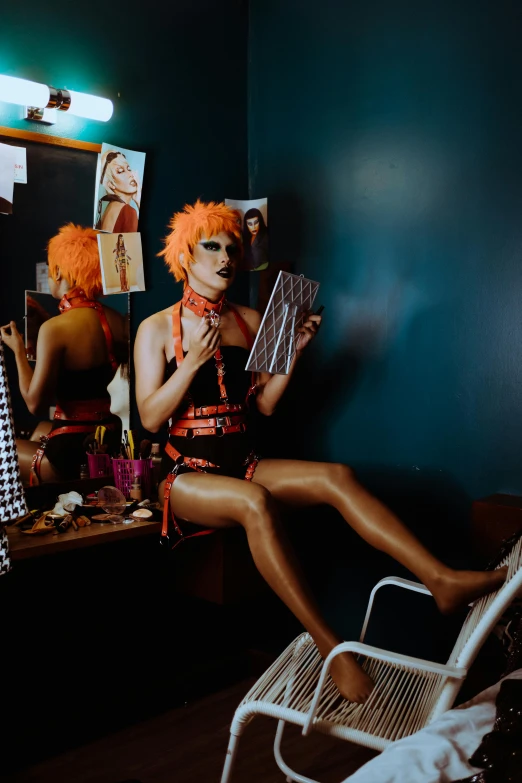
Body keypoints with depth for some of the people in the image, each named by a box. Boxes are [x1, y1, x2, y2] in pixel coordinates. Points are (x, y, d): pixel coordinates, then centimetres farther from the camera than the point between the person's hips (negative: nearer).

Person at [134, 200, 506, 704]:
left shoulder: (250, 321, 11)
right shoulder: (157, 329, -1)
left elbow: (264, 404, 8)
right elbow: (150, 417, -10)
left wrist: (295, 351, -4)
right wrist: (193, 360, -19)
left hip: (243, 463, 5)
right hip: (188, 472, -4)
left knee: (337, 477, -20)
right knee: (253, 502, -36)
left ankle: (443, 581, -27)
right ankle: (329, 647, -34)